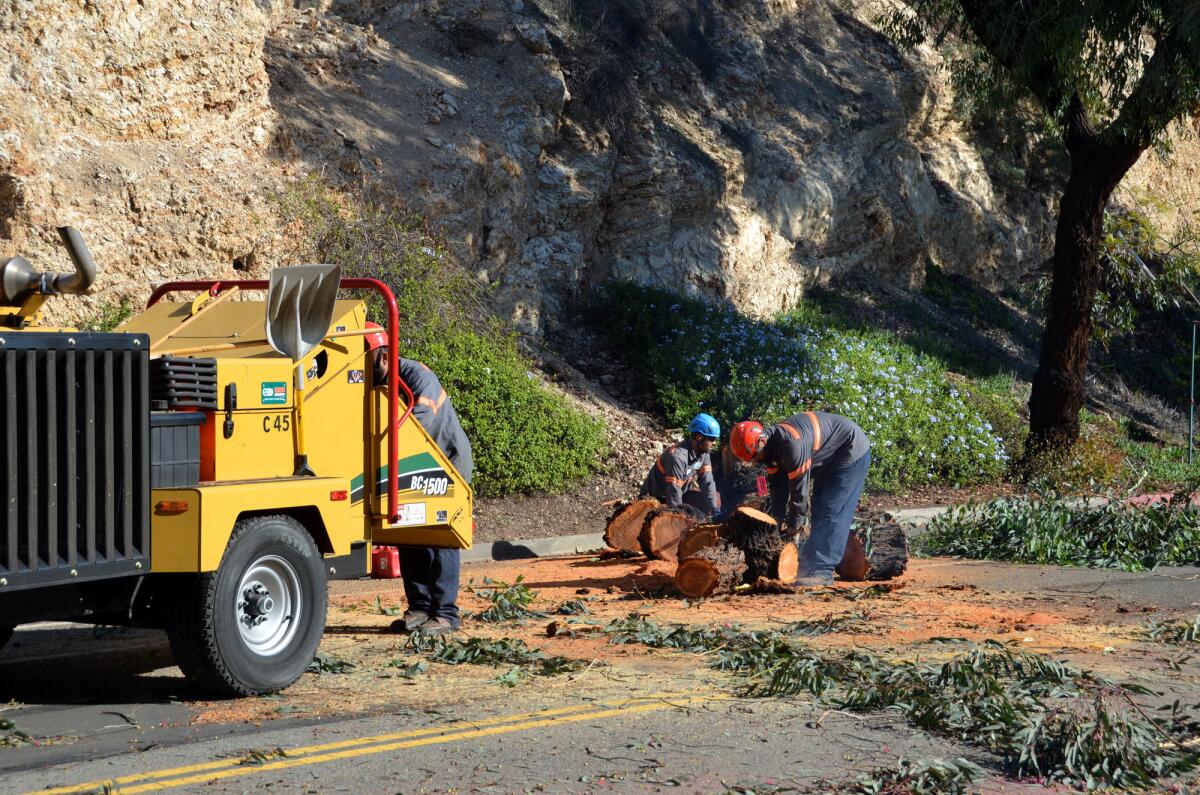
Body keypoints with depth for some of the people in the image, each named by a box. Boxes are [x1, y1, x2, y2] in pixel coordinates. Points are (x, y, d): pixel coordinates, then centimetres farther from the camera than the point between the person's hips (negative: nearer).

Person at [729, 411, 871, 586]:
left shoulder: (791, 443, -34)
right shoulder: (772, 446, -4)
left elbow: (798, 485, -27)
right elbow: (777, 485, 2)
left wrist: (794, 523, -16)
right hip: (829, 463, 10)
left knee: (832, 514, -17)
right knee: (819, 513, 10)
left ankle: (821, 571, -23)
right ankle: (809, 565, 13)